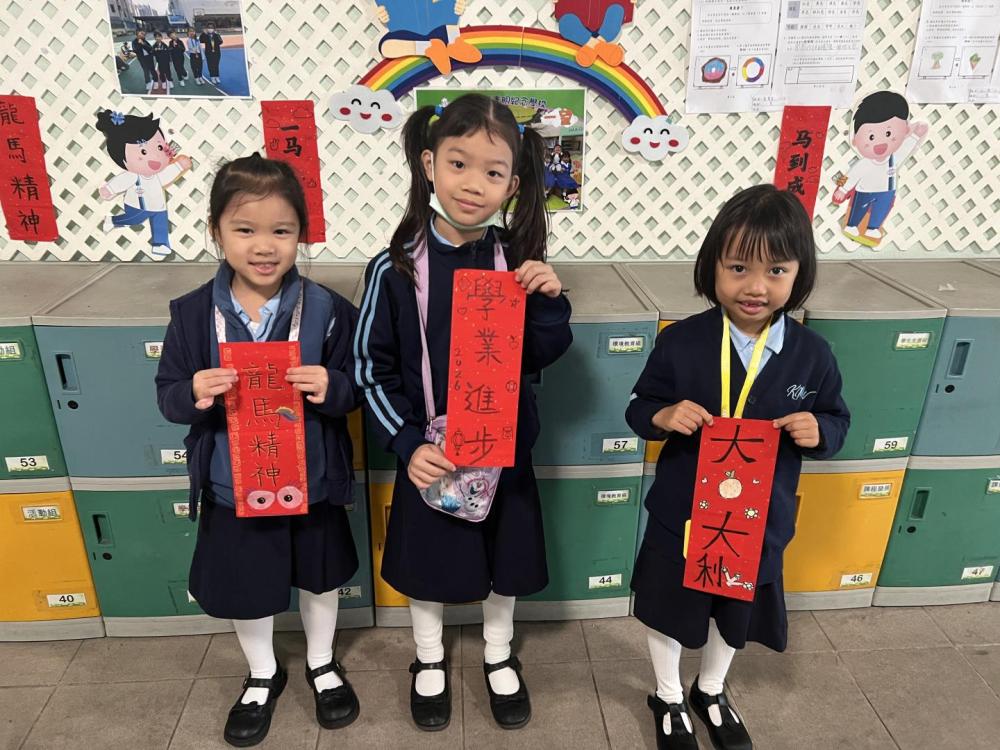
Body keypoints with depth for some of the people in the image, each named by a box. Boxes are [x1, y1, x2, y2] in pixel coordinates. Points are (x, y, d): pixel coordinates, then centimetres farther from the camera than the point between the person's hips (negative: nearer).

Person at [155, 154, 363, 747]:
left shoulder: (326, 309, -13)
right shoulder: (194, 313, -10)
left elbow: (357, 387, -7)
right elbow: (168, 394, -4)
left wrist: (332, 387, -29)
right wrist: (194, 394, -26)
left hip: (312, 479, 0)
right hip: (232, 484, 1)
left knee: (321, 577, 20)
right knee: (243, 585, 19)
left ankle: (322, 662, 50)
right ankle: (263, 675, 48)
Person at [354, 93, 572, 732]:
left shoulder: (518, 262, -8)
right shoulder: (396, 269, -14)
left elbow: (541, 358, -2)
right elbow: (373, 370, -8)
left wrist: (549, 301, -19)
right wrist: (408, 445, -17)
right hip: (430, 454, -1)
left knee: (505, 559, 20)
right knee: (427, 561, 18)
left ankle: (499, 656, 49)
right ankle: (430, 661, 48)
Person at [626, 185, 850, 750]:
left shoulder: (812, 354, -11)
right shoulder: (680, 343, -17)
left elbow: (838, 420, 2)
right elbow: (638, 410, -7)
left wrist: (819, 432, -21)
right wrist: (664, 416, -28)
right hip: (682, 514, -2)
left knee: (736, 616, 25)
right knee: (669, 611, 18)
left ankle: (711, 691, 55)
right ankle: (669, 699, 47)